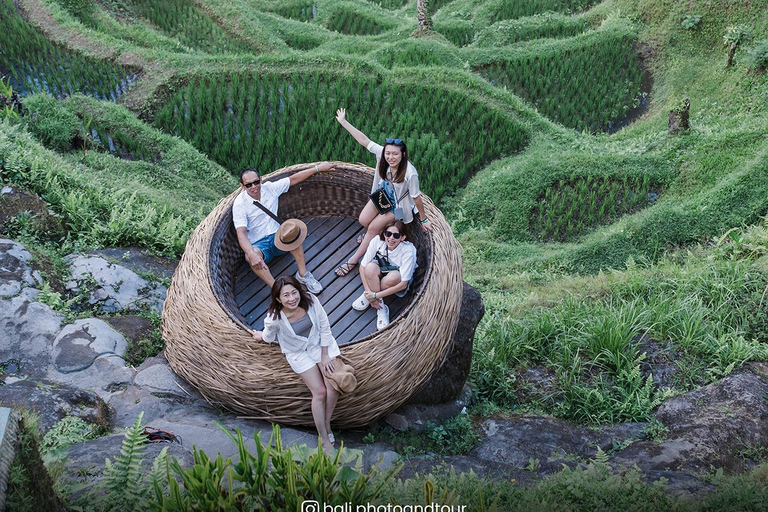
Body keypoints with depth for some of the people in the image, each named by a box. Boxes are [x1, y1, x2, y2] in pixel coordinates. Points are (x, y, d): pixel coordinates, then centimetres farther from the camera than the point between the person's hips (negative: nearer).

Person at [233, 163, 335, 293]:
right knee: (251, 256, -39)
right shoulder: (240, 204, -14)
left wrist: (318, 168, 7)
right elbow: (241, 233, -25)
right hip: (258, 245, -3)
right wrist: (252, 254, -42)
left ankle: (303, 274, -26)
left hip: (278, 239, 3)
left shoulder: (270, 188, -1)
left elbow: (294, 179, 8)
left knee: (294, 227, -30)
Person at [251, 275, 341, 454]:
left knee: (334, 386, -13)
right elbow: (269, 337, -3)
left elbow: (325, 326, -11)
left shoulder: (310, 300, -23)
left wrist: (324, 355, -8)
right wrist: (260, 336, 20)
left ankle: (326, 424, 11)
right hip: (298, 352, -2)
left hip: (320, 343, 2)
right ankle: (325, 441, 0)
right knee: (319, 392, -12)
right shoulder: (275, 318, -28)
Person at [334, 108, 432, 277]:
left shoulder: (410, 173, -38)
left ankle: (354, 260, 7)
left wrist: (423, 218, -13)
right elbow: (364, 140, -21)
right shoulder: (382, 155, -26)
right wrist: (343, 122, -19)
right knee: (363, 221, -3)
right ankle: (374, 235, 34)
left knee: (373, 227, -9)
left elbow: (416, 197, -26)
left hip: (397, 204, -5)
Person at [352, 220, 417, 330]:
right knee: (371, 267, -33)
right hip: (379, 272, 2)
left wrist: (375, 295, -31)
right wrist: (369, 292, -28)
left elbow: (403, 284, -30)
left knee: (394, 277, -38)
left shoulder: (408, 250, -30)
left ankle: (367, 297, -13)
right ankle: (380, 308, -22)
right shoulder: (377, 241, -24)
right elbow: (363, 266, -18)